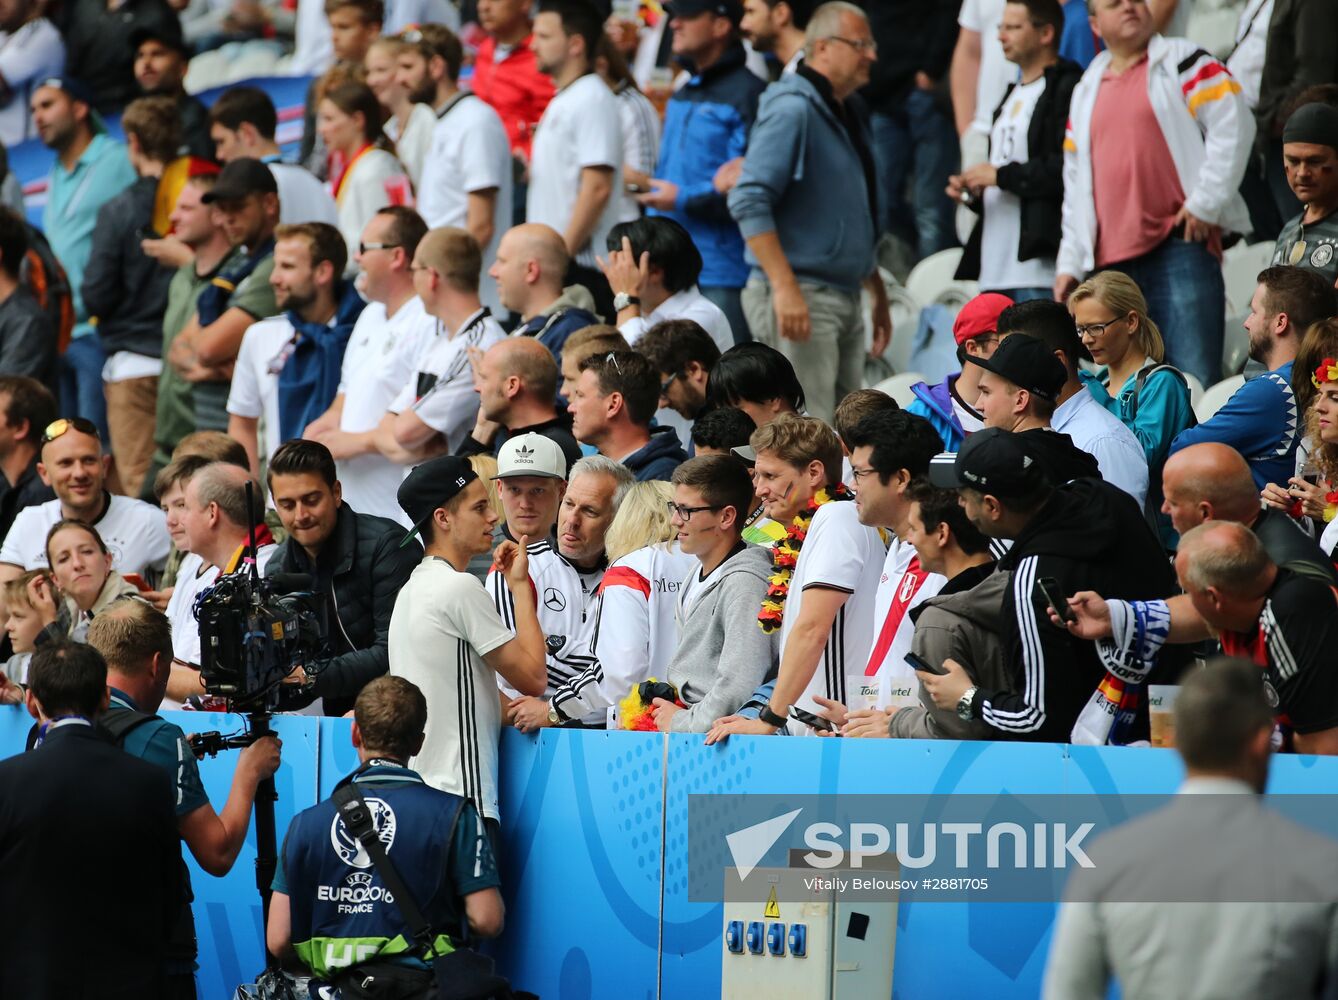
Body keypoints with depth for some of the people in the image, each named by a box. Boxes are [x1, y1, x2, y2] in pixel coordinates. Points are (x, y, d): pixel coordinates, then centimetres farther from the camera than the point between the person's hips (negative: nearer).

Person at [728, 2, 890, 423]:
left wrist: (878, 294, 26)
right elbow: (748, 202, -20)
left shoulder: (843, 117, 18)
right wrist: (785, 288, -25)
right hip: (798, 297, -9)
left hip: (845, 299, 9)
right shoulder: (793, 109, -11)